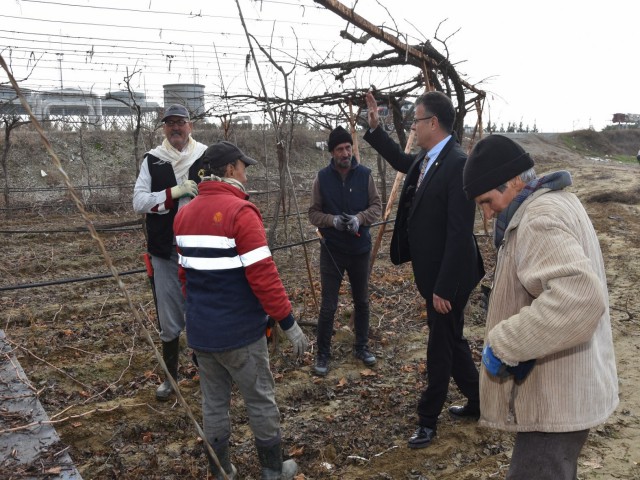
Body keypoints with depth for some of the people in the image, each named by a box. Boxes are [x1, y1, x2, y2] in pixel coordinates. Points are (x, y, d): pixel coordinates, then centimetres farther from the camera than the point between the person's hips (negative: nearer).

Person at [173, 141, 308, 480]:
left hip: (200, 330, 7)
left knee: (214, 402, 16)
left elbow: (185, 273, 13)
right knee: (260, 401, 10)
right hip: (240, 331, -6)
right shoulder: (240, 211, -18)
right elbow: (263, 275, -22)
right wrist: (288, 322, -14)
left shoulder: (184, 215, 6)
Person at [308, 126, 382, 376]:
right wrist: (332, 220, -22)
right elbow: (313, 212, -2)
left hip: (360, 249, 2)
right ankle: (323, 354, 17)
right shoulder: (322, 177, -5)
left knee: (362, 301, 15)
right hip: (332, 250, -1)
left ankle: (362, 347, 33)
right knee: (328, 306, 1)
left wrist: (359, 218, -21)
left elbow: (377, 206, -1)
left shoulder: (364, 174, -4)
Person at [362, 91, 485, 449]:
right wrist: (375, 128, 21)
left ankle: (429, 419, 25)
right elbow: (401, 160, 30)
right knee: (451, 339, 21)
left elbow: (459, 233, -26)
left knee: (442, 344, 8)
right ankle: (476, 401, 39)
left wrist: (444, 287, -24)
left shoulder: (458, 164, -23)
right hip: (430, 272, 9)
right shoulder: (425, 159, 4)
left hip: (448, 275, -9)